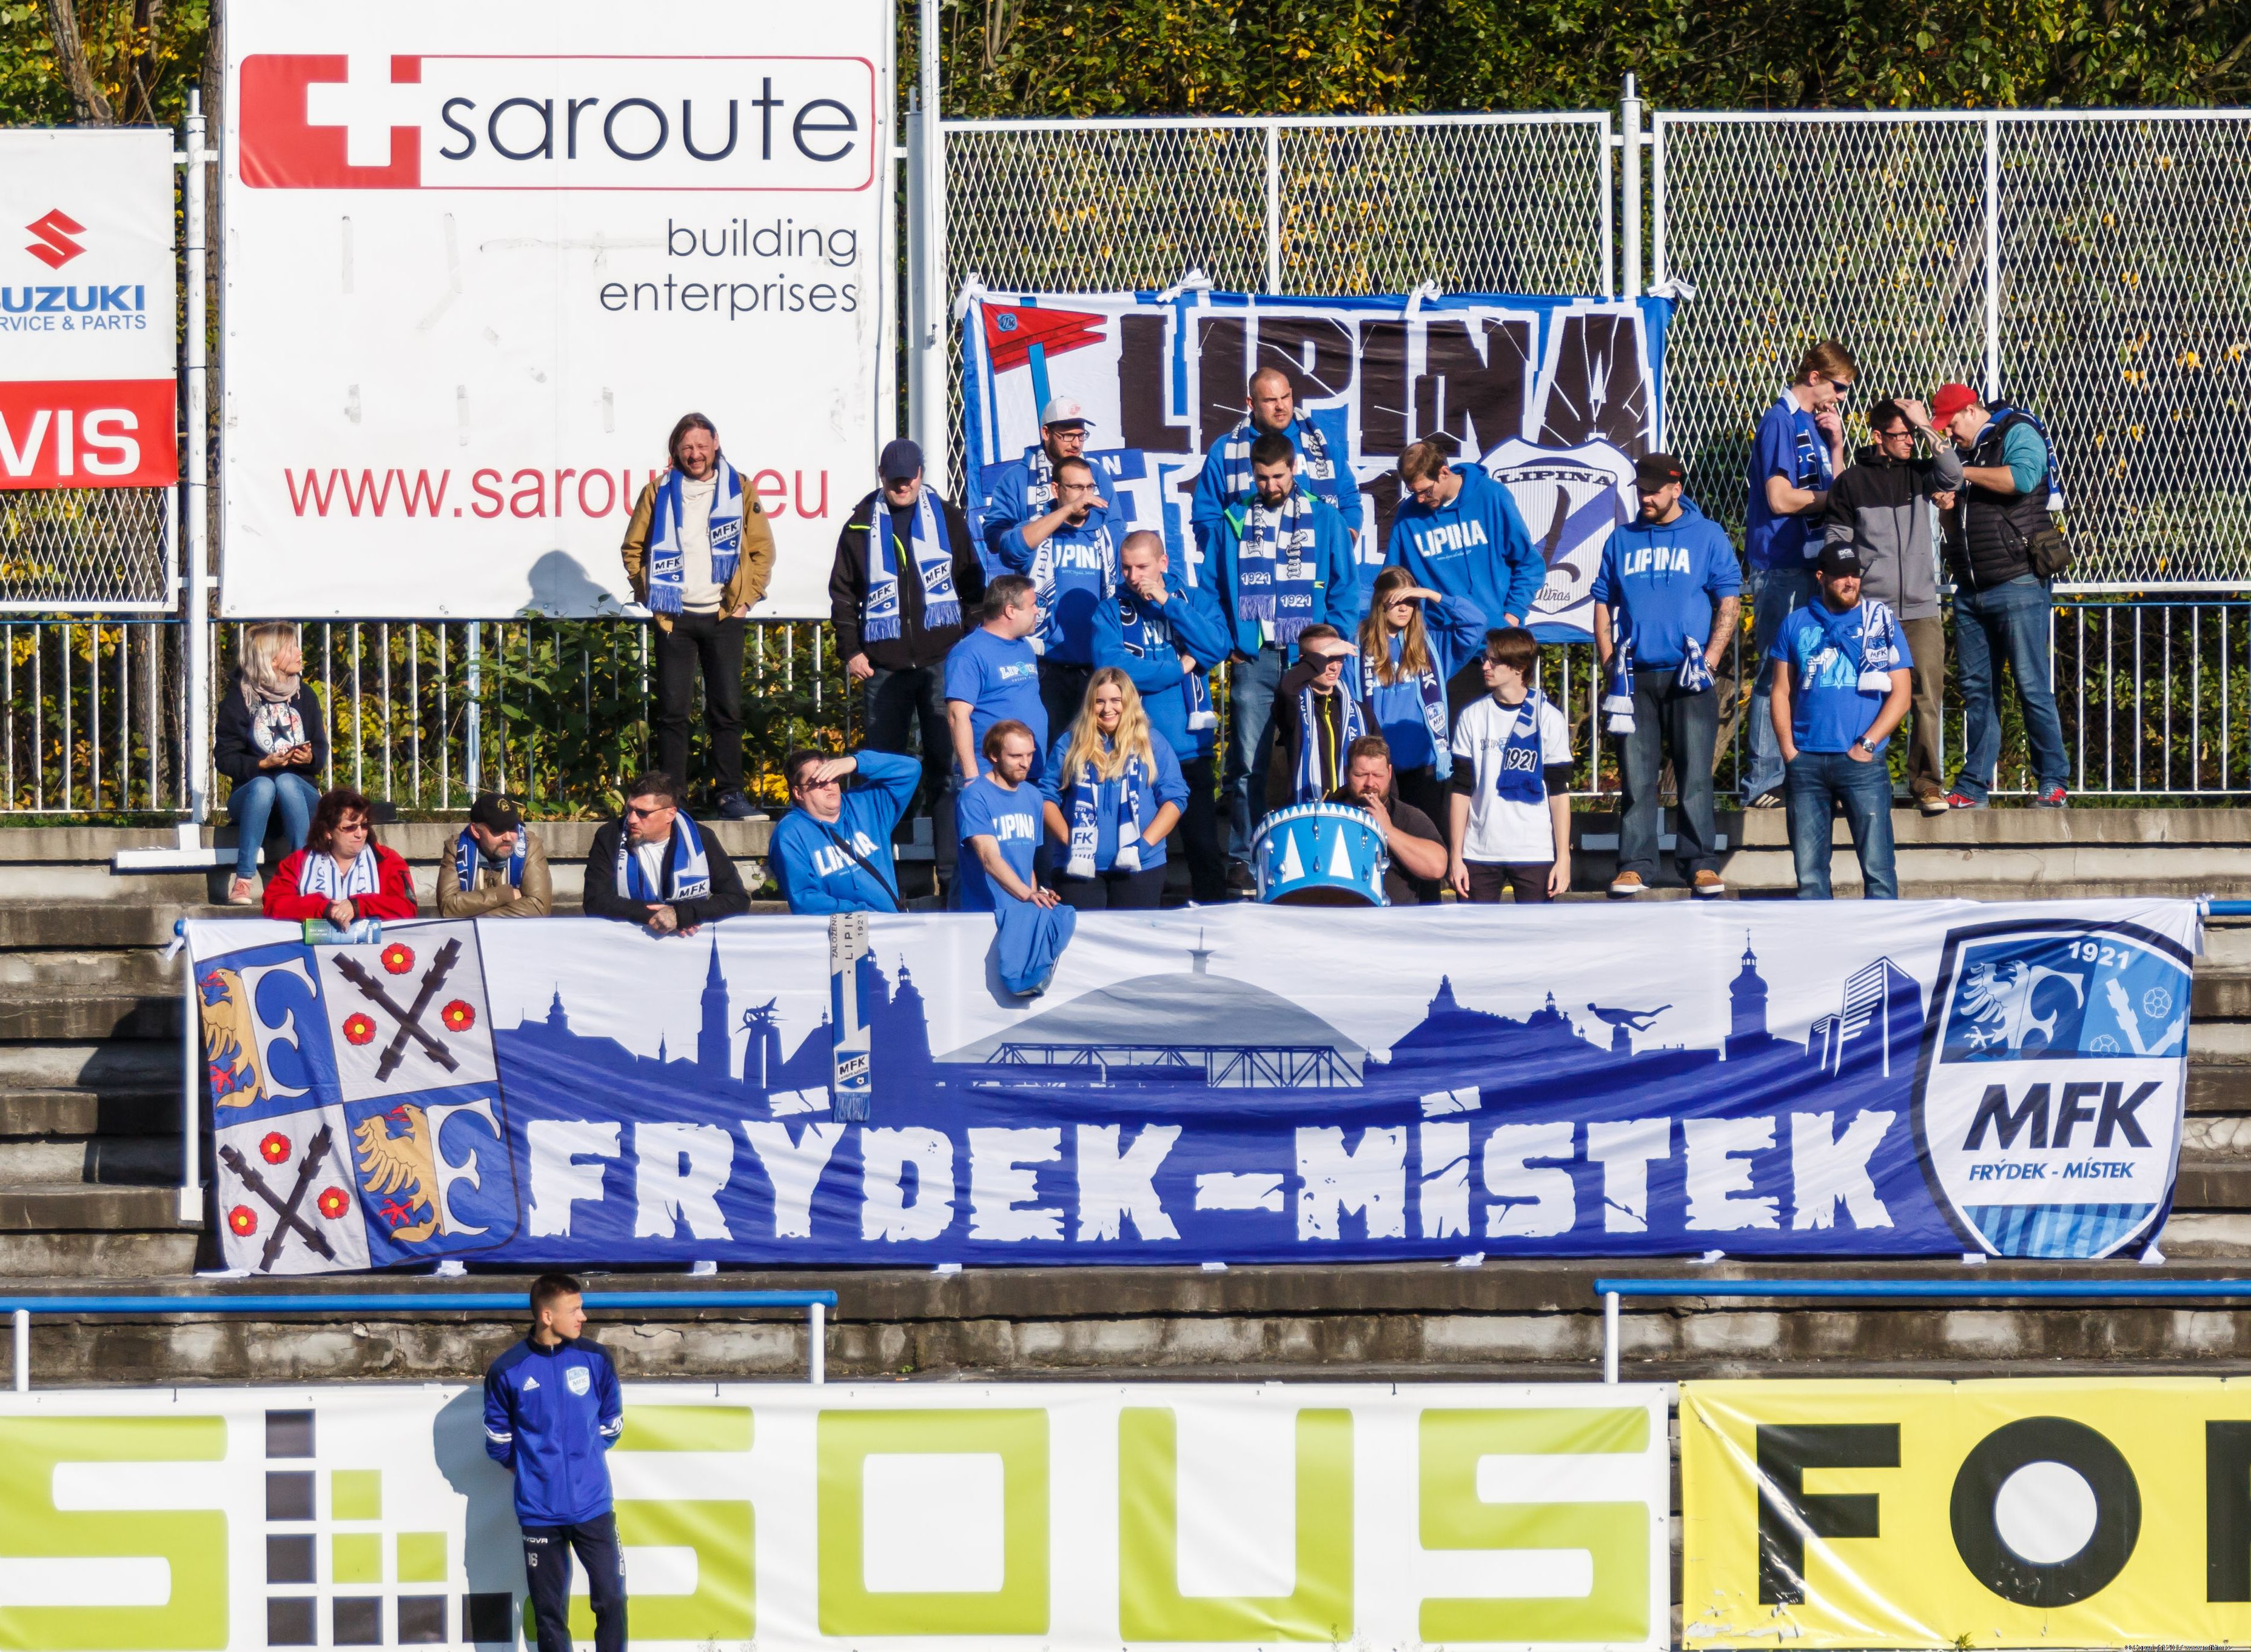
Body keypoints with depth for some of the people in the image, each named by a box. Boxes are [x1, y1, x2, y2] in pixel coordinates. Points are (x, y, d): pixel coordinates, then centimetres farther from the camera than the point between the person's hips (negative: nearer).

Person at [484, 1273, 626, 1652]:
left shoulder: (595, 1359, -1)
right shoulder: (507, 1371, -6)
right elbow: (497, 1437, 8)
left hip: (593, 1506, 1)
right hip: (539, 1512, -1)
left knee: (612, 1599, -2)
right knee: (550, 1613, 6)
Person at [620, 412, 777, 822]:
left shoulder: (739, 491, 4)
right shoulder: (659, 493, 5)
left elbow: (763, 550, 8)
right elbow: (633, 549, 12)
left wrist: (746, 599, 0)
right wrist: (648, 593, 2)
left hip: (723, 616, 0)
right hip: (674, 617, 0)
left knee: (727, 709, 1)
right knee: (673, 710, -1)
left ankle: (730, 794, 6)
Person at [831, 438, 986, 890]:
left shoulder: (947, 518, 8)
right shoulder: (861, 526, 8)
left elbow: (972, 584, 10)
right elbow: (843, 592, 10)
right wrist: (851, 650, 2)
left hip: (942, 661, -1)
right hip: (885, 664, 1)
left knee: (946, 760, -3)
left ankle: (952, 866, -2)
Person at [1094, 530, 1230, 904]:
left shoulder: (1195, 602, 7)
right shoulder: (1111, 612, 2)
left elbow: (1217, 648, -10)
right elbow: (1111, 667, -14)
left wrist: (1168, 604, -13)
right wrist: (1177, 668, -10)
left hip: (1190, 748, 1)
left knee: (1205, 849, 3)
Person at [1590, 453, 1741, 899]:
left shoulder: (1708, 536, 7)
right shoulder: (1622, 540, 15)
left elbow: (1730, 600, 4)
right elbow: (1604, 604, 16)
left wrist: (1710, 660, -6)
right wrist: (1609, 662, 3)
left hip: (1689, 678, -2)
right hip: (1635, 677, 2)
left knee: (1695, 776, -4)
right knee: (1636, 778, 0)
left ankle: (1701, 864, -2)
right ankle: (1634, 865, 2)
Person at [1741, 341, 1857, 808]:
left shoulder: (1815, 424, 17)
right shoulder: (1781, 422, -10)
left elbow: (1833, 488, 16)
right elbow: (1781, 498, -18)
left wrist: (1836, 445, 3)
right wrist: (1832, 495, -6)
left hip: (1809, 561, 9)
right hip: (1780, 565, -9)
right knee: (1779, 672, -8)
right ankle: (1763, 783, -7)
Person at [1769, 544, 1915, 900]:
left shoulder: (1881, 623, 7)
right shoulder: (1796, 625, 14)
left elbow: (1901, 693, 4)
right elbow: (1782, 691, 14)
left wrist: (1867, 744, -8)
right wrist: (1788, 749, 1)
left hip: (1862, 761, -2)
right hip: (1806, 761, 2)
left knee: (1877, 867, -10)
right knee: (1808, 871, 1)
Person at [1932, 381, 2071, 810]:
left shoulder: (2018, 434, -2)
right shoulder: (1968, 453, 20)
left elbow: (2022, 477, -23)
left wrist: (1963, 474, -11)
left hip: (2017, 585, -8)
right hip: (1971, 591, 8)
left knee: (2032, 686, -7)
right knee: (1976, 689, 7)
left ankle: (2053, 783, -2)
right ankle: (1973, 786, 10)